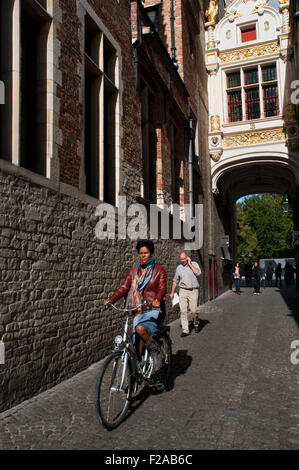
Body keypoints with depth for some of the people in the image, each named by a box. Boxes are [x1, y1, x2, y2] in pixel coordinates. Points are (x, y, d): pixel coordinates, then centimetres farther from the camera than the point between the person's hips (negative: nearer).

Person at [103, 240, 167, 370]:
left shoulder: (159, 270, 1)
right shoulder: (133, 270, 10)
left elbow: (162, 288, -13)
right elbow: (124, 287, 3)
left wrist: (157, 300, -35)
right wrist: (111, 299, -12)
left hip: (154, 310, -4)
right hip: (138, 311, 4)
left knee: (140, 328, -31)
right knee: (137, 344, 3)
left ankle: (154, 350, -6)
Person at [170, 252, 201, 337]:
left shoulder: (194, 264, 2)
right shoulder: (179, 268, 10)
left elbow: (198, 273, -18)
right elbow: (175, 281, 17)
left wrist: (190, 264, -12)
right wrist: (172, 292, 15)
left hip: (193, 291, -2)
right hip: (183, 291, 3)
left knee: (193, 310, -3)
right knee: (183, 311, -4)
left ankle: (196, 324, 27)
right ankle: (185, 330, 2)